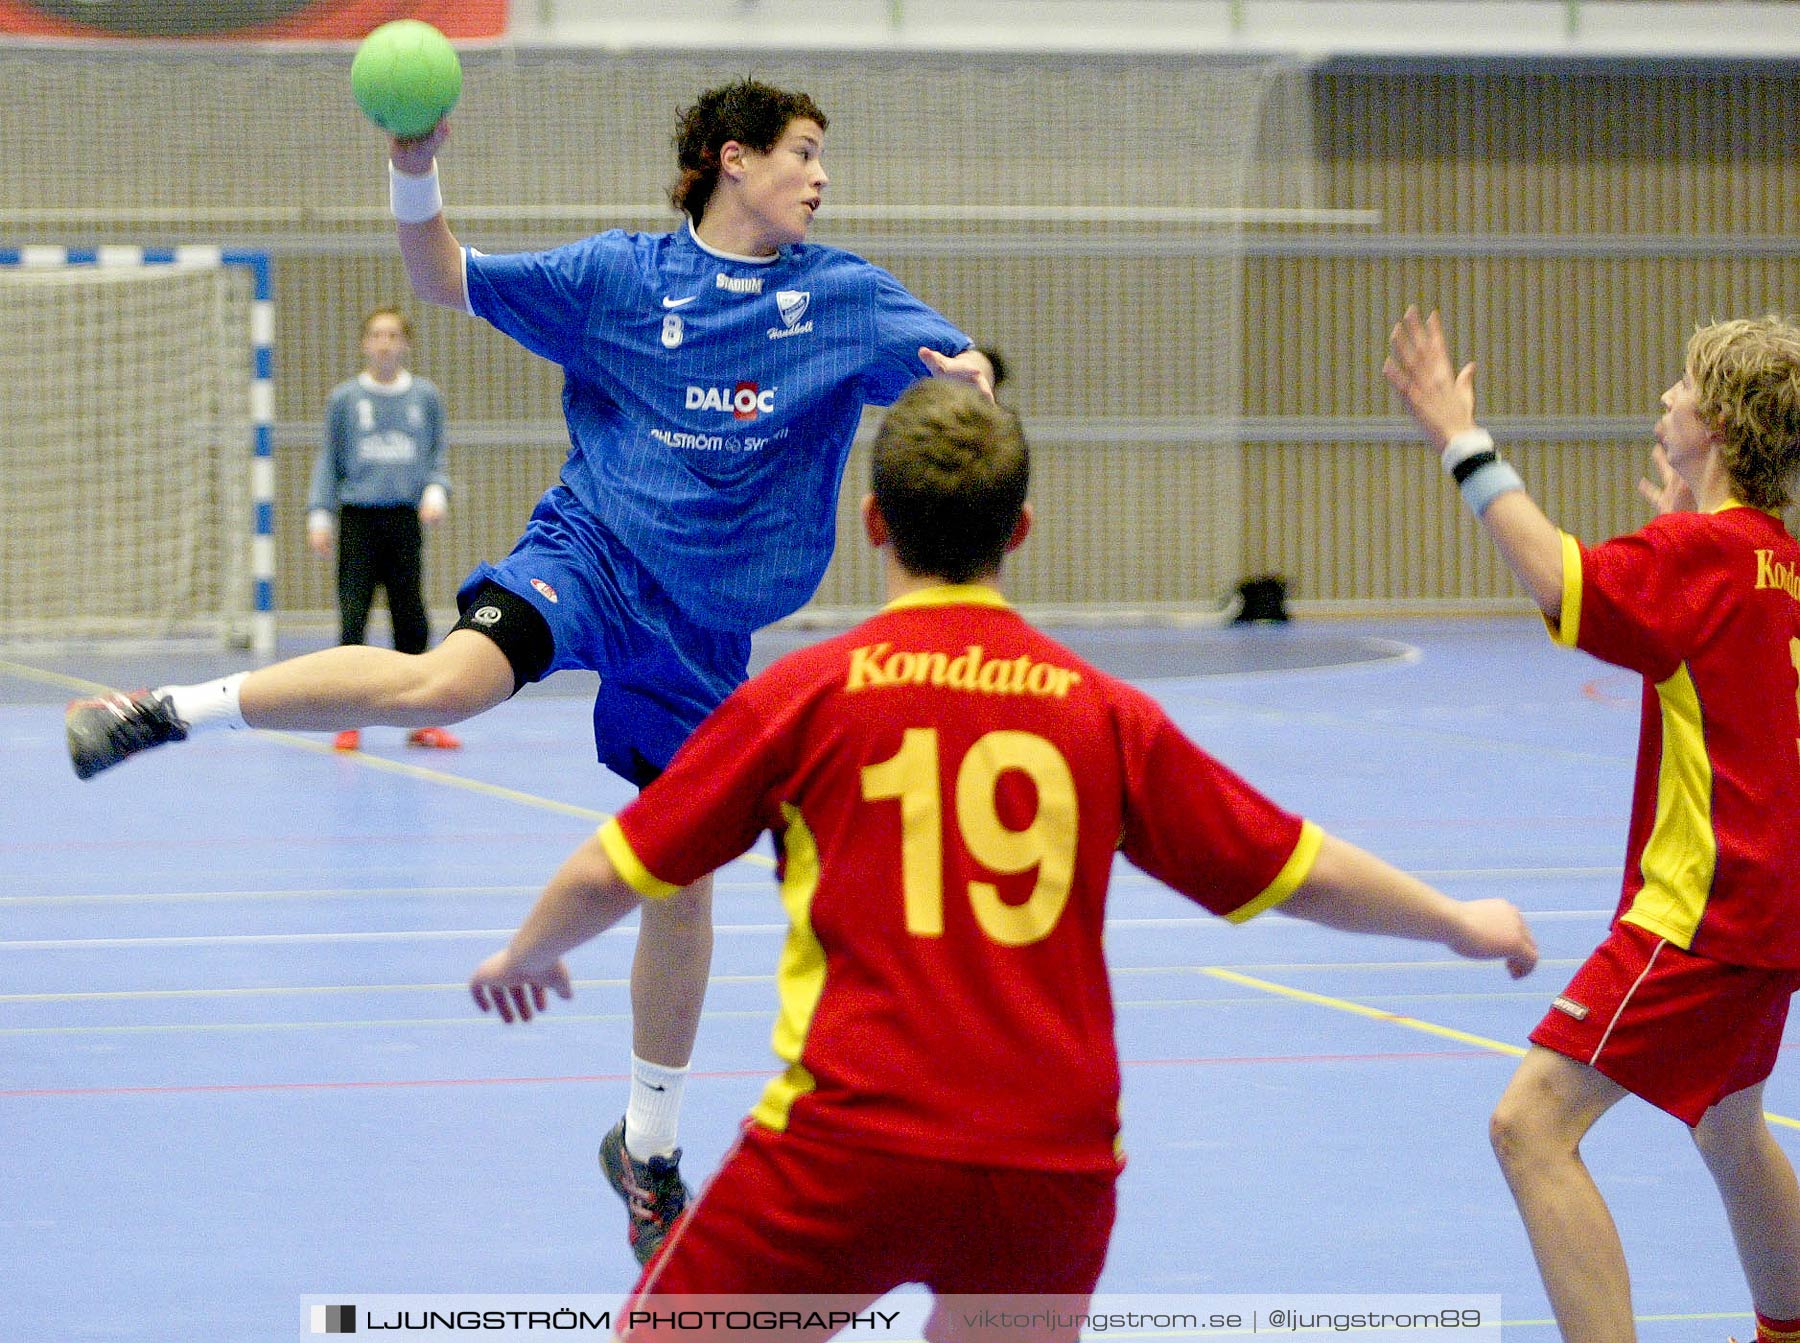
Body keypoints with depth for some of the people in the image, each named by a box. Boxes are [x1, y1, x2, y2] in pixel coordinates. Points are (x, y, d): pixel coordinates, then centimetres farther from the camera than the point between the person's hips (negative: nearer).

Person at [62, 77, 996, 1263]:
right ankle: (171, 711, -21)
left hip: (708, 622, 3)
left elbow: (954, 368, -5)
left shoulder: (844, 296, 3)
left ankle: (649, 1145, 24)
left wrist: (965, 372, -30)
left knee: (683, 875, 8)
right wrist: (415, 175, -14)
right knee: (452, 678, -33)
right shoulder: (621, 274, 1)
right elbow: (447, 281, 4)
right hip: (591, 553, -3)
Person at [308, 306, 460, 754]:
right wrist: (320, 515, 0)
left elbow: (436, 458, 12)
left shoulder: (426, 397, 8)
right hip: (358, 519, -1)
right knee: (352, 620, -6)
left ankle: (419, 720, 10)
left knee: (412, 621, 2)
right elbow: (329, 461, 8)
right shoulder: (345, 398, 5)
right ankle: (349, 722, 0)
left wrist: (436, 493, -7)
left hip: (405, 519, 1)